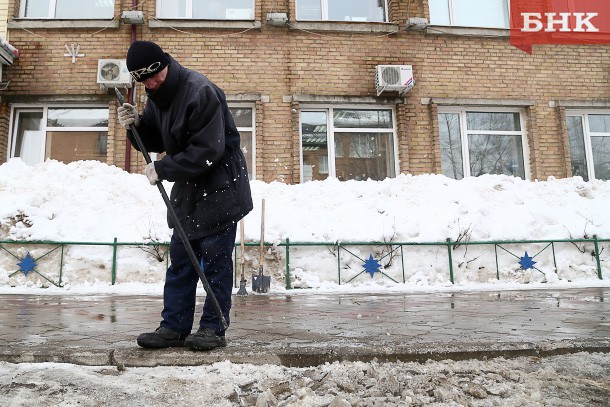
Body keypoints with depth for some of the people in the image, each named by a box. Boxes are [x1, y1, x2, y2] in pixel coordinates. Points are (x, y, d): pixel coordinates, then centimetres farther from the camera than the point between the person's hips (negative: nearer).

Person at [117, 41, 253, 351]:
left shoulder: (200, 92, -21)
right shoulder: (157, 95, 8)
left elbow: (208, 151, -26)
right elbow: (156, 140, 14)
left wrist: (162, 168, -20)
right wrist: (136, 125, -6)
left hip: (219, 188, -8)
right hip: (187, 189, 9)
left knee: (215, 260, -2)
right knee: (180, 259, 9)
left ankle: (213, 328, 9)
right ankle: (174, 326, 17)